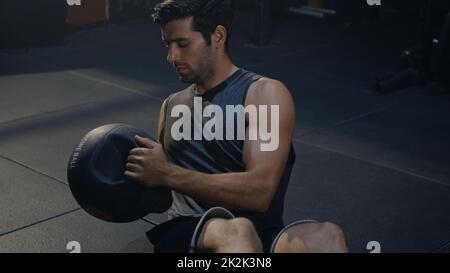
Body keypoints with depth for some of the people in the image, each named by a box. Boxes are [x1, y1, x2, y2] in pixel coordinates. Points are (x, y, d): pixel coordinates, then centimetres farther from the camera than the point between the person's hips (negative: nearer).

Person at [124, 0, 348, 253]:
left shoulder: (265, 94, 1)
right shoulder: (172, 105, 20)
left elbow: (259, 192, -12)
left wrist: (168, 174, -12)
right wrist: (131, 177, 7)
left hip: (260, 236, -3)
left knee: (325, 237, -39)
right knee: (236, 232, -37)